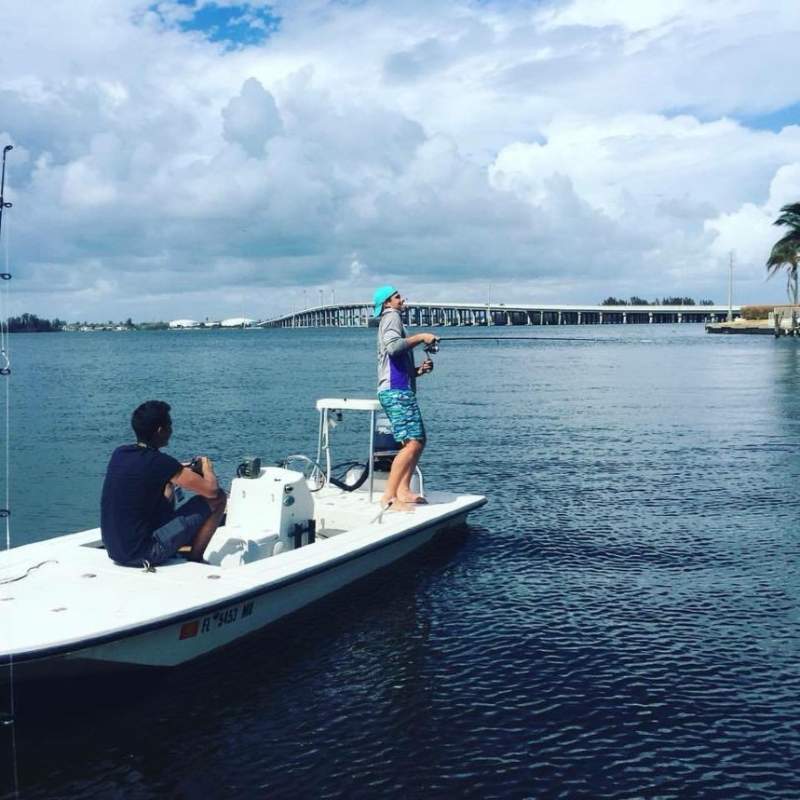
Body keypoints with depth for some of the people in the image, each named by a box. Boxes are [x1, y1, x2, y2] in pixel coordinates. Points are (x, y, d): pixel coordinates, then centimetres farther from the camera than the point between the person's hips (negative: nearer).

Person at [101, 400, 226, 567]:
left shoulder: (118, 453, 3)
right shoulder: (160, 462, -19)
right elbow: (211, 490, -14)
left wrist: (179, 470, 23)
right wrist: (207, 467, 7)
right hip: (144, 555, -8)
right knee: (218, 498, -4)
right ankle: (194, 559, 11)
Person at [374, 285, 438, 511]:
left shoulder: (391, 320, 27)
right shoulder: (391, 317, -3)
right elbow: (393, 346, -24)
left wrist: (419, 370, 12)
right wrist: (421, 337, -14)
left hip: (399, 391, 11)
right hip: (396, 391, -11)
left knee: (418, 441, 13)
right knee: (412, 443, -16)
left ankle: (403, 491, 11)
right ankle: (389, 496, -17)